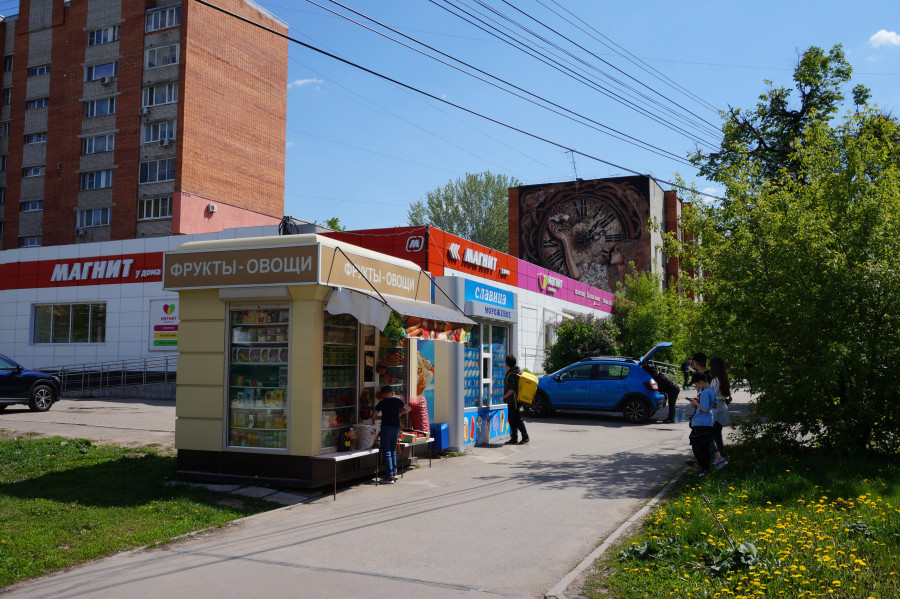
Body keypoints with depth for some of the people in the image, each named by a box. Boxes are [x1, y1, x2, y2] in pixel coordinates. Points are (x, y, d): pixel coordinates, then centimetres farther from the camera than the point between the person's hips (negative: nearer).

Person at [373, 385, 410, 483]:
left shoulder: (381, 403, -1)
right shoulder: (397, 401, 6)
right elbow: (408, 409, 18)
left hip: (386, 427, -4)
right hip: (396, 427, 4)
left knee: (386, 452, -2)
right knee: (393, 451, 18)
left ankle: (389, 476, -4)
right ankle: (394, 472, 20)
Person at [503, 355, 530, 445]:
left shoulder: (511, 374, -18)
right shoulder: (517, 371, 11)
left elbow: (512, 389, -22)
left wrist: (505, 397, -10)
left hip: (513, 400, -10)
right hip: (512, 401, 10)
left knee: (517, 419, -3)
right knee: (512, 419, 12)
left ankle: (525, 437, 2)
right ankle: (514, 439, 14)